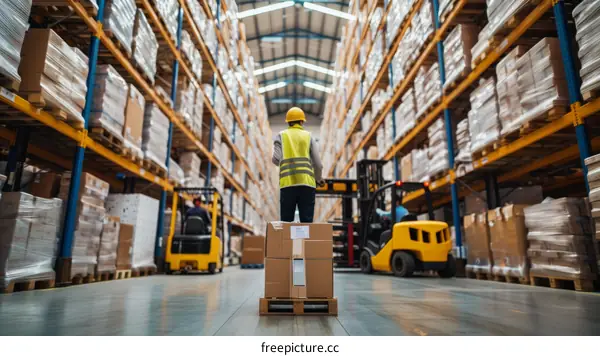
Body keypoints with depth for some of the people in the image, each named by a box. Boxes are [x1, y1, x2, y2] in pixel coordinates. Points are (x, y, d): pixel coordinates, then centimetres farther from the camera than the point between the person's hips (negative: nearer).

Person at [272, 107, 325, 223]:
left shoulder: (281, 135, 14)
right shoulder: (308, 136, 14)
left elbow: (276, 159, 0)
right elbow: (317, 163, 8)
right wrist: (319, 178, 26)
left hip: (288, 183, 0)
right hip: (306, 183, 0)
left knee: (286, 222, 5)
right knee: (306, 221, 1)